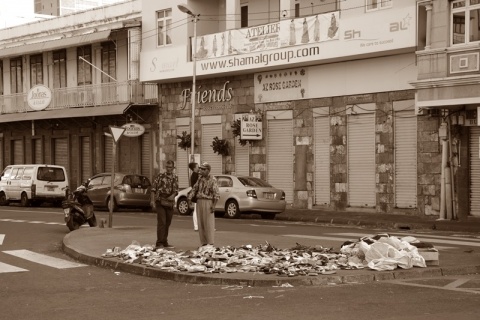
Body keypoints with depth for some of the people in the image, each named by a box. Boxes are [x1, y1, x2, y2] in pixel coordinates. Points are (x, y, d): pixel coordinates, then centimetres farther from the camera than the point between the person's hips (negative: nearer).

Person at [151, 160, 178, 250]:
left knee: (167, 223, 11)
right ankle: (159, 243, -12)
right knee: (161, 222, -12)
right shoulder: (160, 176, -1)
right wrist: (152, 200, -10)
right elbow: (153, 189, -1)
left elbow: (176, 190, 3)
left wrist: (173, 195, -18)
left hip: (170, 203, 4)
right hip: (160, 202, -4)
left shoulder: (175, 178, 9)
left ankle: (164, 242, 22)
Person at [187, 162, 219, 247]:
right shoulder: (200, 179, 12)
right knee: (201, 223, 6)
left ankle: (210, 243, -4)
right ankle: (204, 243, 11)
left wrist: (214, 205, -20)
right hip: (199, 202, 7)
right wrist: (190, 198, -4)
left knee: (209, 223, -6)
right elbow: (194, 189, 10)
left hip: (208, 202, -7)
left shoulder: (212, 180, -9)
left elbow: (216, 193, -13)